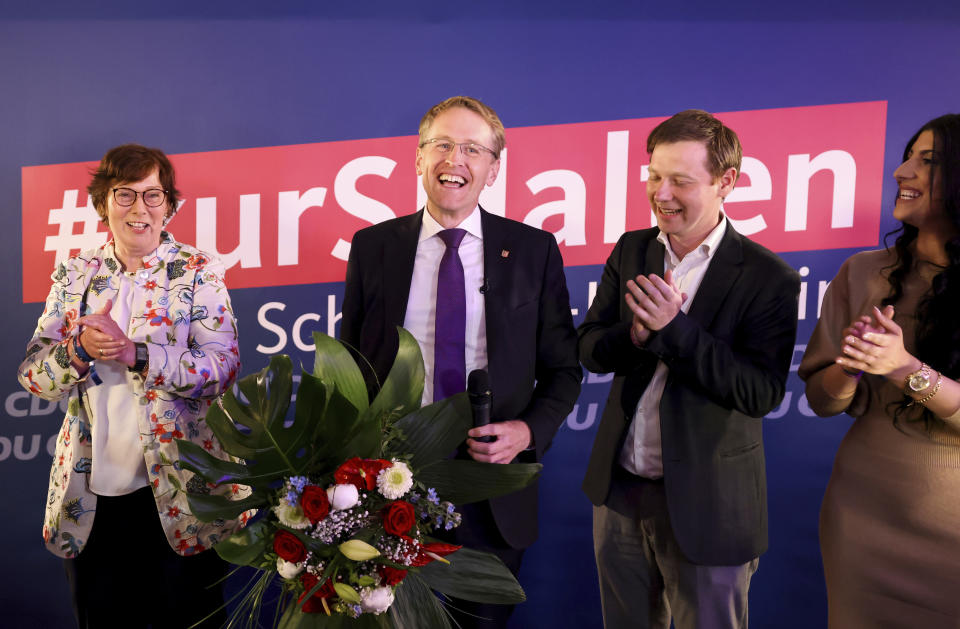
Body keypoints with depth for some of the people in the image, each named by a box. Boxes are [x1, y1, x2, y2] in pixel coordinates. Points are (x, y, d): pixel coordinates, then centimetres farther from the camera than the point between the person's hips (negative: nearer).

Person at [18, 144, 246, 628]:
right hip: (89, 497, 3)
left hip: (178, 492, -3)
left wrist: (133, 352, -23)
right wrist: (80, 349, -17)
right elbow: (32, 376, 4)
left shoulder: (198, 272, -2)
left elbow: (223, 368, -12)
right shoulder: (74, 275, 7)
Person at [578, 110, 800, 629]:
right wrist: (637, 334, -22)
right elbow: (589, 349, 0)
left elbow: (761, 393, -19)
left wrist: (675, 328, -28)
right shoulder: (630, 251, 1)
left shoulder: (768, 278, -14)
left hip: (705, 504, -4)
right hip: (619, 488, 5)